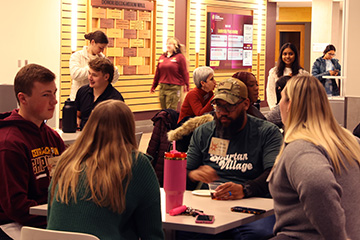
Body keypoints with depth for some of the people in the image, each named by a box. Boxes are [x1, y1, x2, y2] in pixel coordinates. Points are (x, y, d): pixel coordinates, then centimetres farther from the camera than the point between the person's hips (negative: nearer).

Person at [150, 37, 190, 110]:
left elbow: (185, 73, -4)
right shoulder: (162, 57, 13)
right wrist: (153, 86, 18)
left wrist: (186, 86, -9)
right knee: (163, 110, 8)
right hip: (162, 87, 5)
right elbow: (157, 73, 17)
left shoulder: (180, 57, -2)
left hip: (174, 87, -5)